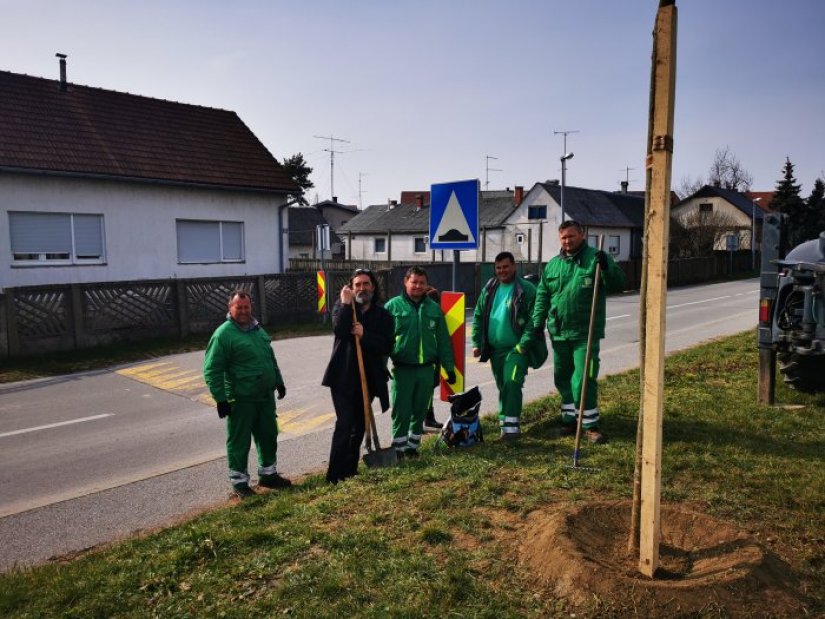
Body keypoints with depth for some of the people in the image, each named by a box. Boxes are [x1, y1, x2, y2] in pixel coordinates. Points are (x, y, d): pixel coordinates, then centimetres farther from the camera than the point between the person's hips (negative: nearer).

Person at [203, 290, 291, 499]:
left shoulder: (258, 329, 10)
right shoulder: (223, 334, -14)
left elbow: (271, 359, 21)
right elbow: (211, 370, -16)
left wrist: (279, 382, 22)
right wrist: (221, 399, -18)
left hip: (265, 396, 7)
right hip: (241, 400, -7)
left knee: (268, 436, 16)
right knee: (239, 442, 4)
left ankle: (268, 474, 32)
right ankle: (239, 482, 19)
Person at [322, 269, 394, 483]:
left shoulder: (383, 315, 4)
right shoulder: (342, 306, 0)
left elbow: (387, 346, -7)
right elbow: (339, 330, -20)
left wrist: (364, 334, -19)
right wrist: (346, 304, -23)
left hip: (369, 377, 3)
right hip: (343, 376, -3)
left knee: (359, 425, 12)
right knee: (344, 423, -10)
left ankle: (350, 469, 26)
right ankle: (335, 473, -2)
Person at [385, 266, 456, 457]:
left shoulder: (434, 308, 7)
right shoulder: (393, 306, -3)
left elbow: (443, 340, 10)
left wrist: (449, 367, 9)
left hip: (426, 369, 3)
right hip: (402, 368, -3)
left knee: (420, 410, 12)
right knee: (401, 411, -1)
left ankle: (413, 445, 26)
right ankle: (399, 447, 11)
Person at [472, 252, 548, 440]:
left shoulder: (526, 289, -9)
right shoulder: (489, 289, 8)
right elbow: (478, 317, 11)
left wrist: (523, 345, -18)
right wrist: (477, 343, 4)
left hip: (516, 349, -6)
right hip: (494, 349, 6)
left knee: (511, 384, -14)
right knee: (502, 386, 14)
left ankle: (511, 426, -10)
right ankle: (507, 418, 27)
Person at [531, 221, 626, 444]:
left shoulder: (595, 258, -3)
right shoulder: (552, 265, 10)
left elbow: (618, 284, -10)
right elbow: (542, 296, 14)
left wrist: (606, 267, -27)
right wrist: (538, 323, 8)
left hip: (585, 333, -5)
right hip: (558, 333, 5)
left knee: (583, 379, -8)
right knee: (563, 378, 13)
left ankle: (590, 425, 5)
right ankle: (569, 419, 28)